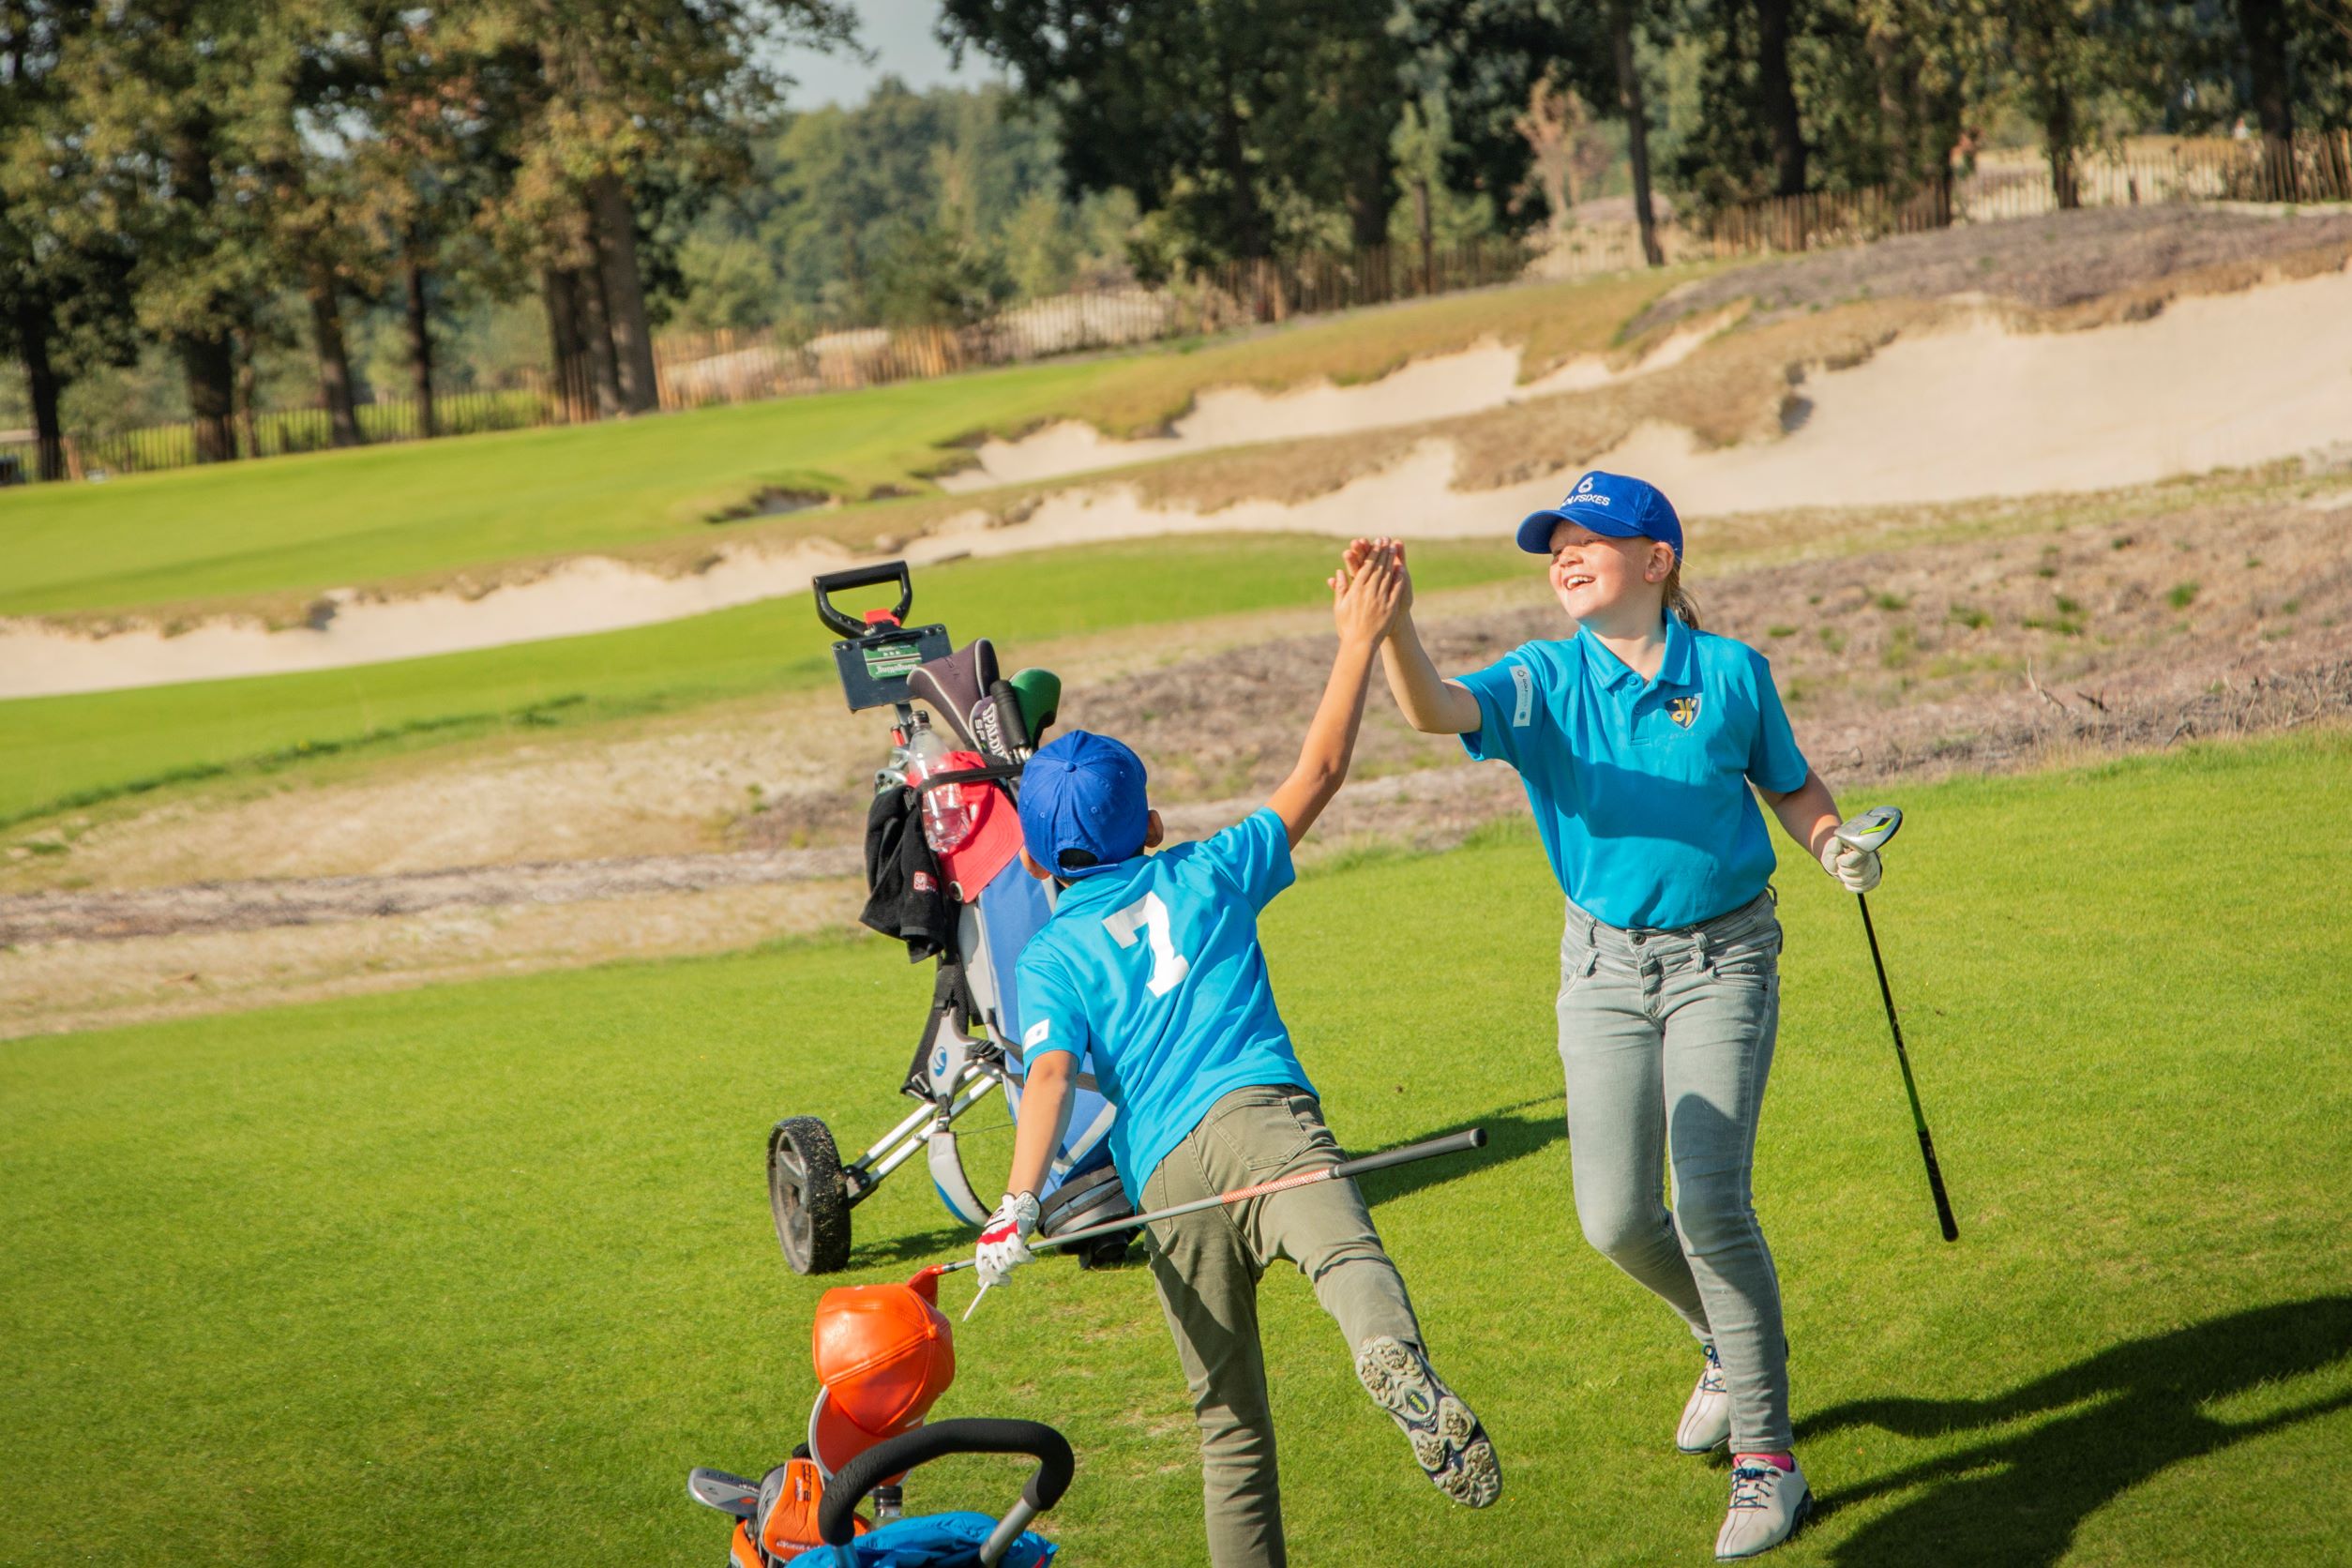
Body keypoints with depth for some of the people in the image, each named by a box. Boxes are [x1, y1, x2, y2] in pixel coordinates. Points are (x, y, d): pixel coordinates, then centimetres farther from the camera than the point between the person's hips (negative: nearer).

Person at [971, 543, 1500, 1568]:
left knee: (1230, 1420, 12)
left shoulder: (1048, 957, 18)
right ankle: (1395, 1359, -64)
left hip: (1163, 1176, 2)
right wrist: (1359, 640, 29)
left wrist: (1018, 1204, -9)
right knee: (1344, 1249, -32)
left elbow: (1050, 1073, 1)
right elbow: (1318, 774, 25)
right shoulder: (1207, 875, 21)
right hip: (1262, 1116, -2)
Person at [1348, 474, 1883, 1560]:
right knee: (1615, 1218, 1)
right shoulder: (1545, 681, -4)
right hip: (1605, 962, 2)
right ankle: (1731, 1345, 34)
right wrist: (1393, 628, -44)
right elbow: (1439, 713, -24)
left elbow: (1791, 784, 10)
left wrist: (1833, 847, -12)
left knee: (1711, 1203, -13)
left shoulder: (1732, 671, -4)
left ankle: (1766, 1458, 0)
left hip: (1723, 954, -2)